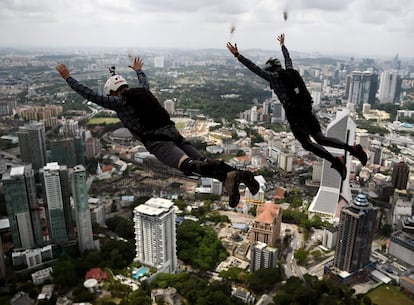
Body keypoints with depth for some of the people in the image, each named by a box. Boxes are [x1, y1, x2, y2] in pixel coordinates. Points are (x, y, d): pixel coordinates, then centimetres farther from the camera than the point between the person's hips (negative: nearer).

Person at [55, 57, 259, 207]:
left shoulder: (120, 101, 6)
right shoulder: (142, 91, 25)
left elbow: (90, 95, 7)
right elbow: (145, 82, 50)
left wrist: (67, 77, 18)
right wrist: (138, 70, 70)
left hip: (157, 141, -7)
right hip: (173, 132, 7)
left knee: (188, 165, -26)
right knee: (200, 162, 1)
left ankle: (228, 176, -49)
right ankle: (241, 174, -15)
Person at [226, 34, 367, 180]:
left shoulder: (273, 76, 1)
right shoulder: (290, 71, 19)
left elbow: (255, 68, -2)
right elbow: (288, 58, 39)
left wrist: (237, 55, 1)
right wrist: (282, 45, 57)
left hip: (294, 113, -7)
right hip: (307, 109, 7)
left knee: (307, 143, -4)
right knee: (321, 138, 11)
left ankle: (336, 161, -18)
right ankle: (353, 149, -2)